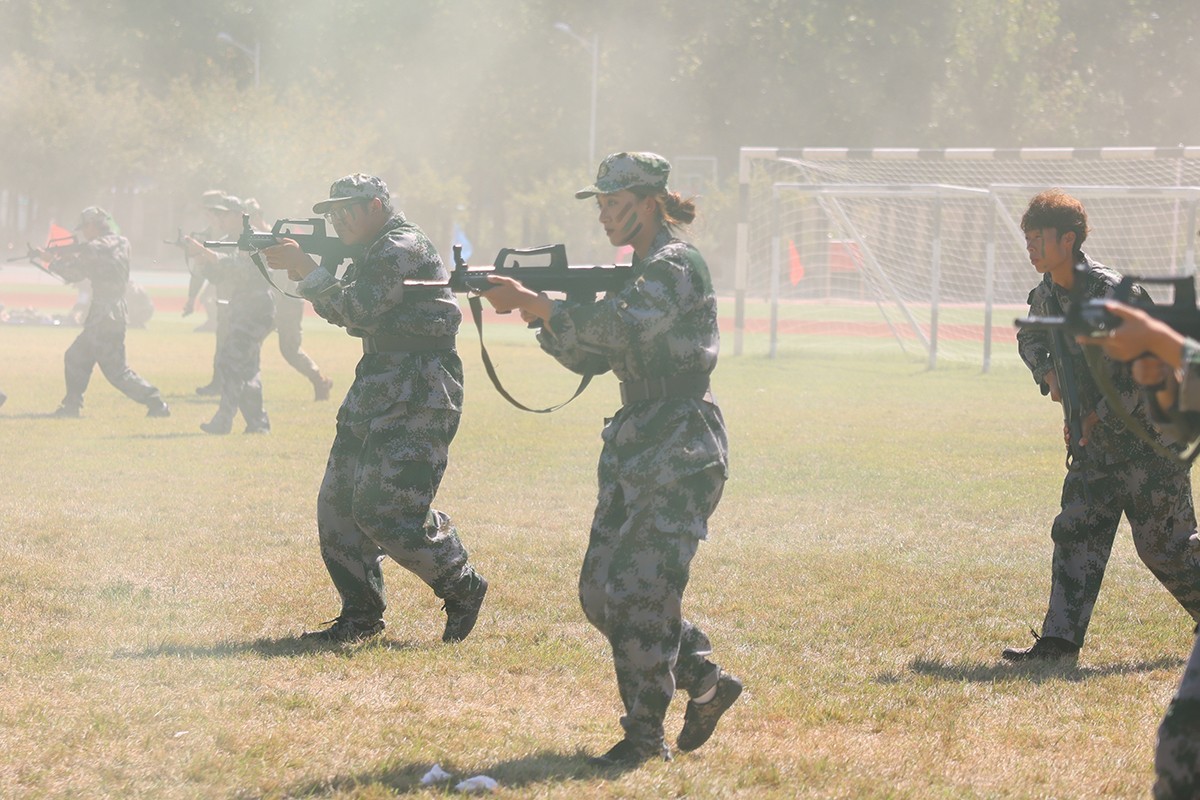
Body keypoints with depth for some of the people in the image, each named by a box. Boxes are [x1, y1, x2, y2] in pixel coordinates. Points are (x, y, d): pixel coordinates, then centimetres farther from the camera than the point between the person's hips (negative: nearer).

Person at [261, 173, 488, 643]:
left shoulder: (403, 249, -14)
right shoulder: (373, 254, 18)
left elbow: (356, 310, -21)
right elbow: (341, 313, 18)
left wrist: (306, 269, -15)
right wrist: (303, 270, 5)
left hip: (417, 397, -10)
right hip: (377, 388, 10)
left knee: (384, 510, -14)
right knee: (338, 503, 5)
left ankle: (462, 589, 2)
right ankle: (361, 613, 12)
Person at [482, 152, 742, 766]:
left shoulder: (676, 266, -12)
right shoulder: (638, 274, 17)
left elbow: (615, 327, -27)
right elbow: (588, 358, 14)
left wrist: (529, 301, -26)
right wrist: (542, 313, -2)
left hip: (680, 449, -10)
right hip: (633, 447, 10)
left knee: (640, 589, -11)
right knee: (601, 591, 7)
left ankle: (645, 733, -3)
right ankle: (705, 682, 20)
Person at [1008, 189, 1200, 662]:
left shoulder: (1113, 293, -21)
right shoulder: (1046, 294, 4)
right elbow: (1030, 338, 27)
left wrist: (1097, 418, -19)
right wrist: (1048, 374, 5)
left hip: (1149, 434, -7)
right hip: (1097, 439, 7)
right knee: (1076, 533, -1)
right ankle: (1059, 641, -2)